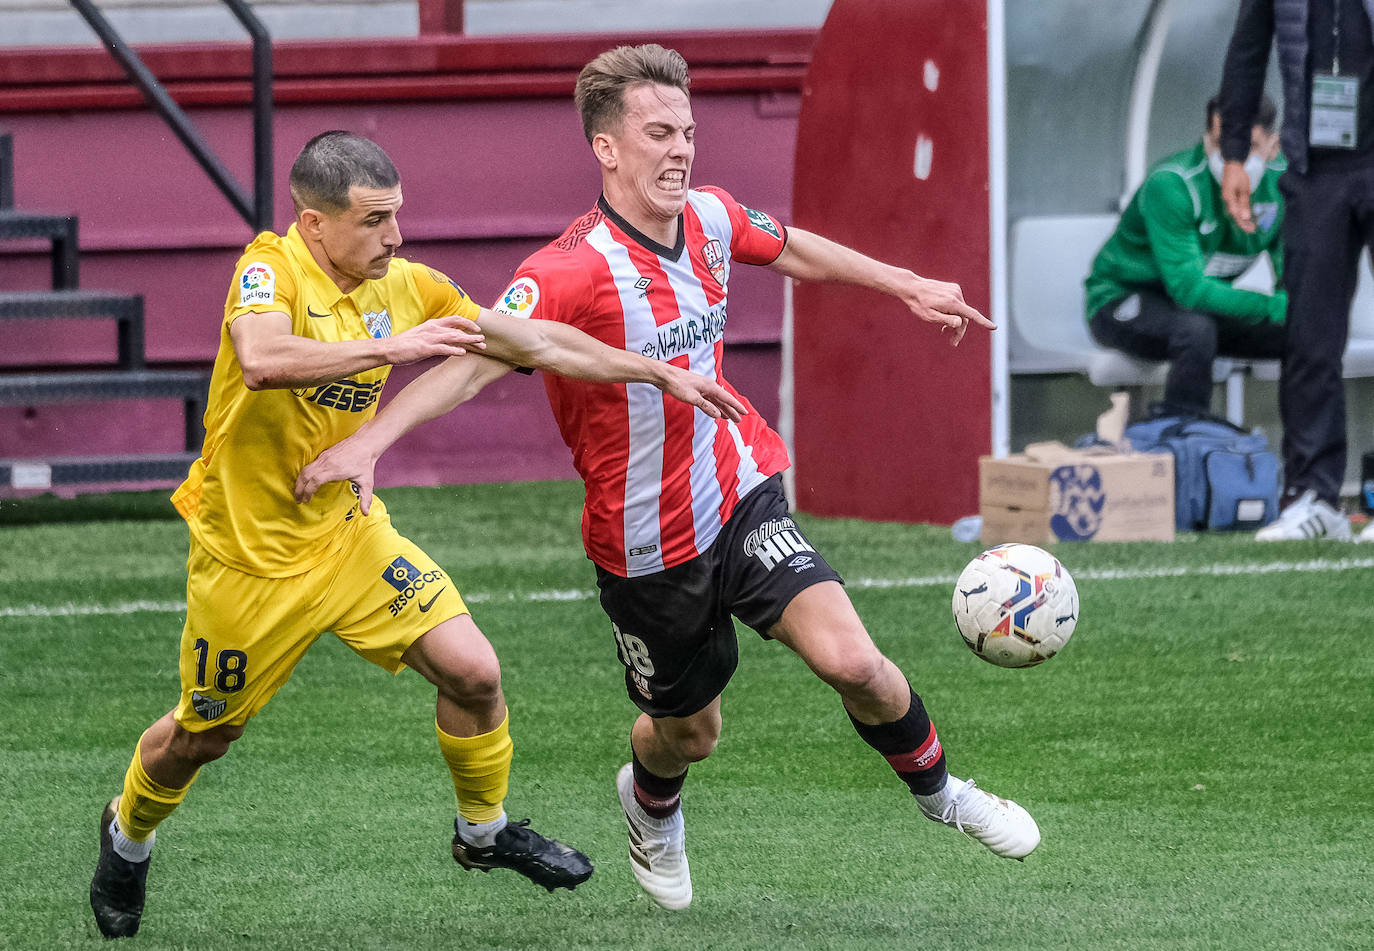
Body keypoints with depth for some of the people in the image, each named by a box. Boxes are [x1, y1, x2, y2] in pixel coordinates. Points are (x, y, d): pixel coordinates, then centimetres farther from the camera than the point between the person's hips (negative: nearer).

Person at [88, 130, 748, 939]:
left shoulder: (405, 286, -3)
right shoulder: (271, 270, -21)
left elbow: (535, 342, 6)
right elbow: (261, 361, -43)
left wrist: (661, 373, 5)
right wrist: (389, 347, -43)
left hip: (346, 530, 5)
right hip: (248, 550, -5)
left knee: (473, 671, -6)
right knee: (204, 735, 10)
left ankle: (484, 832, 19)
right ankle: (128, 837, 41)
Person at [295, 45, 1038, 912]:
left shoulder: (710, 218, -6)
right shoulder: (571, 272, -26)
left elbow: (793, 251, 16)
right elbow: (474, 360, -35)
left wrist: (907, 286, 22)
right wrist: (370, 439, -49)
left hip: (737, 492, 4)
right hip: (646, 542, -4)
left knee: (848, 656, -17)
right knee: (689, 732, 15)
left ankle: (939, 790, 12)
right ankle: (652, 805, 53)